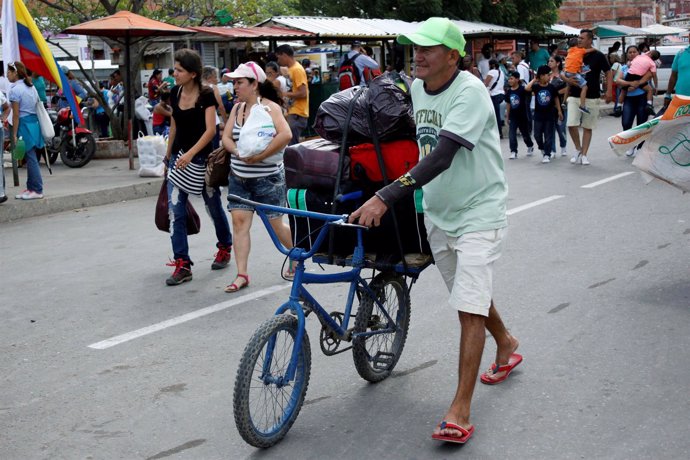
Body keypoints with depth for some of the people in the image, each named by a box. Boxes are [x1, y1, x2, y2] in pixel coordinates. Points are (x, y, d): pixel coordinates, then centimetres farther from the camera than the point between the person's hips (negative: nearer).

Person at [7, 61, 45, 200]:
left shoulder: (15, 90, -12)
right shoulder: (31, 87, 12)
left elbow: (16, 114, -14)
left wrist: (14, 134, -11)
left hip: (24, 125, -8)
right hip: (34, 122, 8)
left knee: (31, 158, -4)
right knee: (31, 158, 12)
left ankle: (37, 190, 0)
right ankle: (31, 188, 18)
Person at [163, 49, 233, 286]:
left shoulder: (206, 95, -12)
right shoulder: (175, 93, 4)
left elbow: (210, 129, -19)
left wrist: (190, 153, -29)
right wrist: (168, 155, 19)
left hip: (201, 157, -5)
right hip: (178, 157, 5)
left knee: (213, 206, 12)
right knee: (175, 211, -5)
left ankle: (225, 247, 36)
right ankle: (182, 264, -2)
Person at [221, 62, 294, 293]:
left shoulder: (269, 107, -10)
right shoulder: (237, 108, 9)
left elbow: (286, 135, -24)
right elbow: (226, 137, 5)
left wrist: (259, 156, -24)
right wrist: (238, 152, -16)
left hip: (267, 178, -6)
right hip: (239, 177, 6)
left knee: (275, 223, 4)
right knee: (239, 221, -4)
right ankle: (242, 274, 0)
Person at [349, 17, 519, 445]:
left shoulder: (470, 92, -23)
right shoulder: (417, 88, 1)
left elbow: (442, 156, -35)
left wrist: (387, 197, -42)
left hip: (479, 212, -8)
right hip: (438, 212, 8)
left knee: (470, 306, -11)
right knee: (470, 293, 21)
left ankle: (460, 412, -5)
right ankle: (506, 345, 49)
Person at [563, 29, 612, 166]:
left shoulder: (598, 56, -3)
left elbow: (608, 73, 3)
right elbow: (563, 74, 11)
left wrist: (608, 91, -6)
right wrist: (567, 79, -13)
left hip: (592, 98, -2)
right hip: (574, 96, 2)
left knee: (588, 127, 5)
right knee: (571, 125, -11)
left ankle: (584, 154, 14)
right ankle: (578, 149, 11)